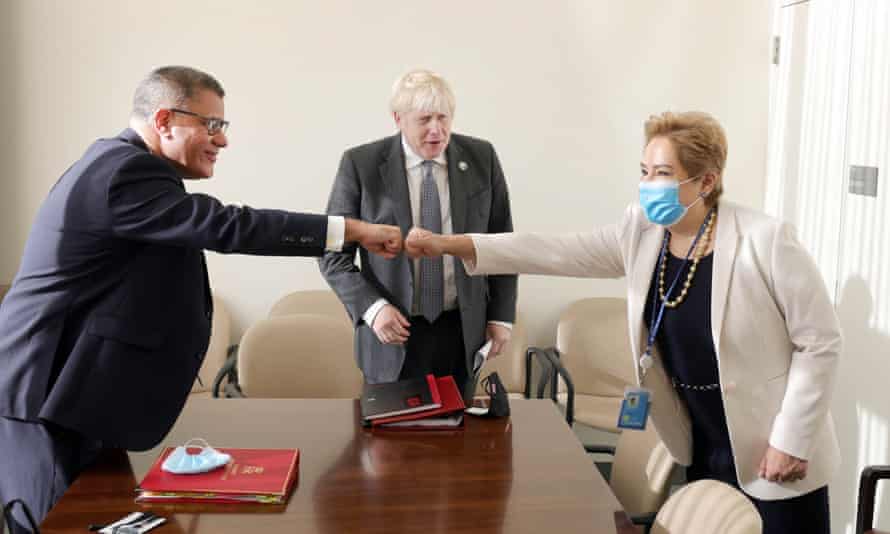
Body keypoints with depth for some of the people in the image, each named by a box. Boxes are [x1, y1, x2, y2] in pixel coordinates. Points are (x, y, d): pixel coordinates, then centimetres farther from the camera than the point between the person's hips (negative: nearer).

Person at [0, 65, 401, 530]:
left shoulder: (118, 163, 14)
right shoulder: (127, 170, -19)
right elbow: (226, 227, -25)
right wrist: (353, 229, -22)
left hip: (68, 382, 10)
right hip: (47, 389, -10)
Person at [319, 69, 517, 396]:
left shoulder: (481, 158, -1)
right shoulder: (360, 165, -8)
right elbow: (333, 253, -4)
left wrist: (501, 316, 4)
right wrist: (372, 308, -16)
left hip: (464, 330, 2)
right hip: (394, 331, -2)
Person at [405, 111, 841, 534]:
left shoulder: (765, 241, -20)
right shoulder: (641, 231, -4)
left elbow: (820, 342, -15)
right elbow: (559, 252, -8)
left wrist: (791, 440, -16)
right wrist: (451, 245, -15)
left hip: (770, 448, -5)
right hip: (703, 446, 5)